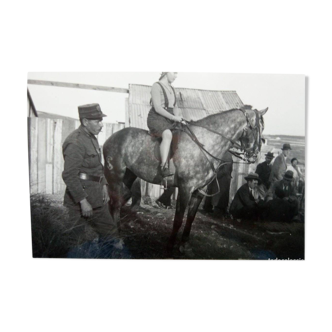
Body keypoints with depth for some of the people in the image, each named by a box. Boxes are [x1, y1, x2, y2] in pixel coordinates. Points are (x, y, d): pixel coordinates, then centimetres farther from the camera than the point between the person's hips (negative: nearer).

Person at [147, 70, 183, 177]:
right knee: (168, 135, -37)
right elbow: (157, 108, -15)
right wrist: (174, 118, -17)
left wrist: (178, 116, -3)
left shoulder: (171, 88, 19)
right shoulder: (157, 86, -6)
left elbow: (175, 107, 19)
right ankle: (164, 167, -41)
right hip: (156, 119, -9)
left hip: (169, 120, 9)